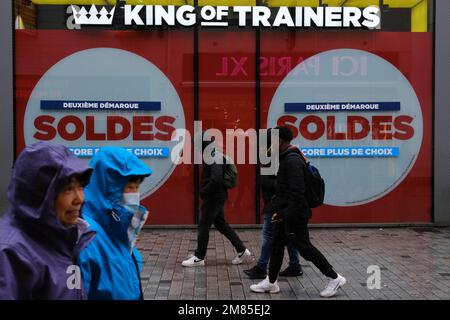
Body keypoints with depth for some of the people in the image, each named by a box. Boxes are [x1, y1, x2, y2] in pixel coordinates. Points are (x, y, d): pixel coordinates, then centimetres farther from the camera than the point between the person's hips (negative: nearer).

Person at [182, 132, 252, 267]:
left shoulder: (214, 158, -20)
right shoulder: (213, 155, 11)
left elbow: (216, 179, -32)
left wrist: (204, 191, -20)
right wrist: (205, 191, 11)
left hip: (214, 198, -10)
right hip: (216, 197, 10)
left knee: (203, 227, 1)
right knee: (221, 224, 17)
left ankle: (199, 258, 14)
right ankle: (242, 251, 22)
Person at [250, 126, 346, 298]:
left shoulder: (292, 160, -20)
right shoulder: (286, 158, 12)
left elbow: (297, 192, -26)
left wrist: (287, 215, -25)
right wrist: (280, 211, 18)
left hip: (293, 215, -10)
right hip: (285, 214, 10)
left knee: (304, 247, 0)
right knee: (277, 246, 14)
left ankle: (335, 278, 12)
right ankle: (271, 282, 25)